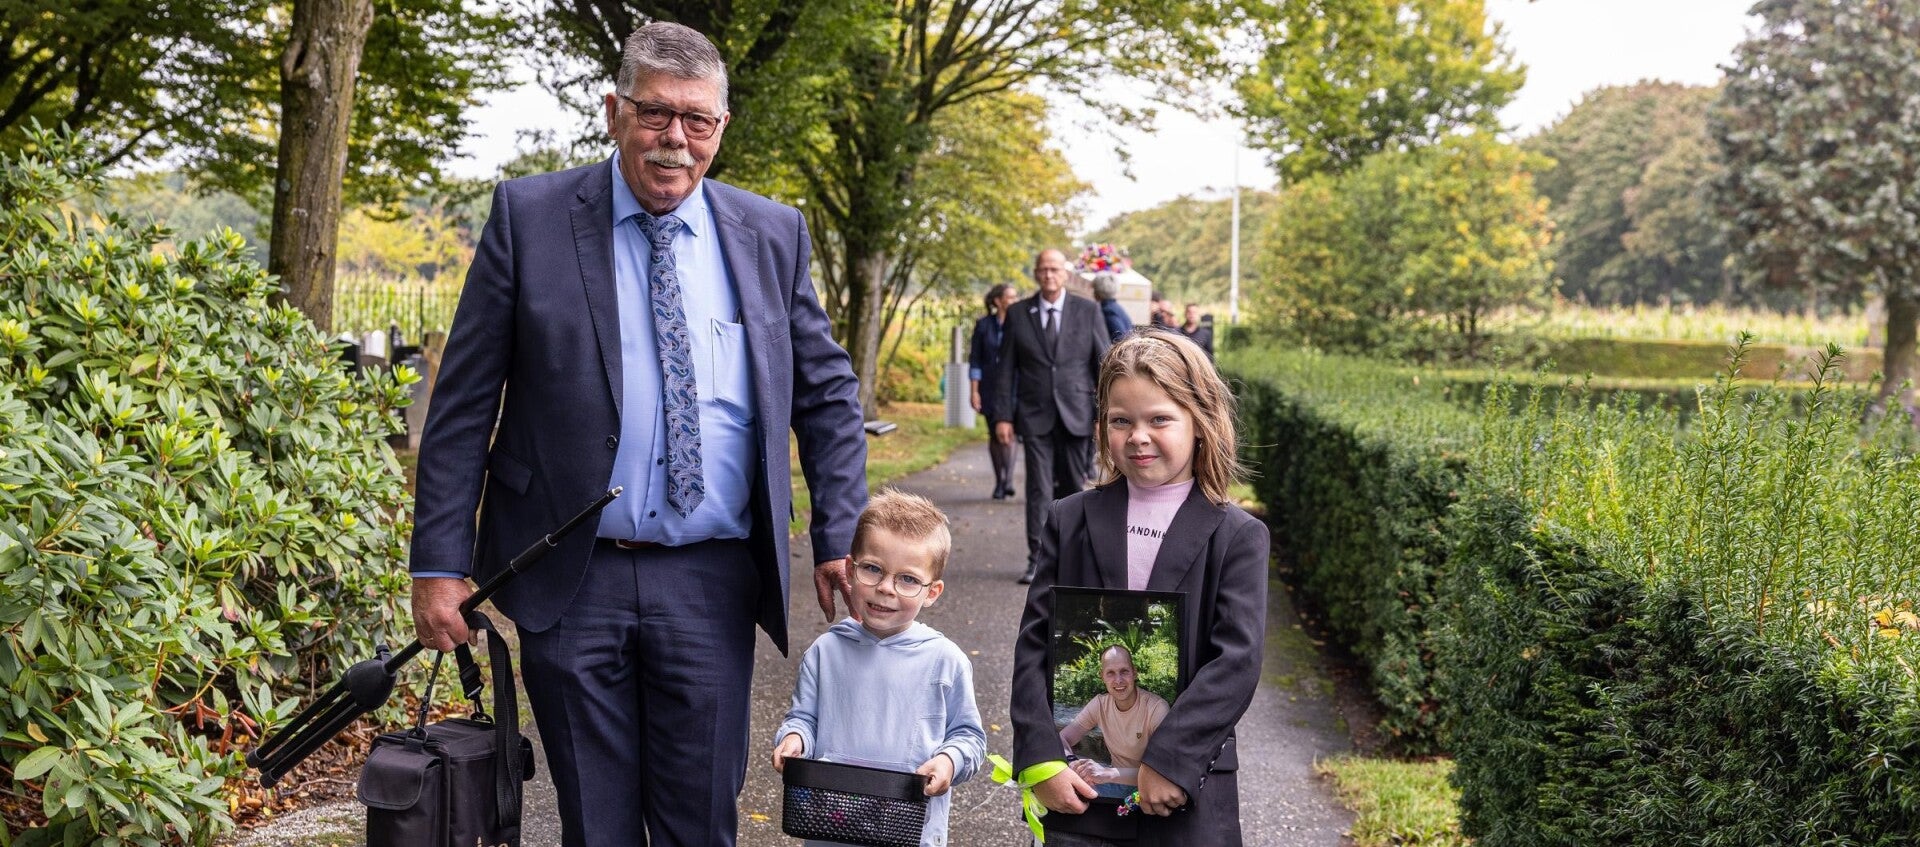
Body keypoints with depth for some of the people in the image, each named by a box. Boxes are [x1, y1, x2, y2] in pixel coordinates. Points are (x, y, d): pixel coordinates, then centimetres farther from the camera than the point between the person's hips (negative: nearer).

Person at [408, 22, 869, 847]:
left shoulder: (773, 235, 4)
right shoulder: (529, 216, -2)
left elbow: (826, 394, 10)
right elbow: (464, 402, -2)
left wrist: (840, 539, 1)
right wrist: (439, 562, -7)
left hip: (711, 583, 1)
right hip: (571, 579, -1)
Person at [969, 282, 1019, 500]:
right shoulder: (983, 325, 3)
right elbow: (974, 360, 3)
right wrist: (974, 391, -3)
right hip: (990, 388, 1)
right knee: (995, 435, 7)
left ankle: (1007, 480, -20)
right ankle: (999, 482, 16)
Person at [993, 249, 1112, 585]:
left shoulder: (1088, 311, 2)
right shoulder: (1019, 314, 4)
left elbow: (1104, 365, 2)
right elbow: (1006, 369, 5)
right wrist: (1003, 416, -1)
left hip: (1076, 416, 0)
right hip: (1035, 416, 0)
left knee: (1073, 488, 8)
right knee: (1039, 490, -4)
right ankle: (1038, 560, 0)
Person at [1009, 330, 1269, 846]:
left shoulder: (1237, 537, -2)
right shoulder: (1070, 521, 4)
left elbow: (1238, 659, -11)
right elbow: (1033, 645, 0)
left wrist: (1171, 760, -18)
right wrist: (1041, 760, -10)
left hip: (1187, 798, -1)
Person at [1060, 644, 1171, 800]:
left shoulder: (1157, 707, -22)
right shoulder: (1100, 703, -5)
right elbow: (1061, 739, -5)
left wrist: (1109, 774, -43)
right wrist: (1072, 763, -31)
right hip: (1116, 781, 5)